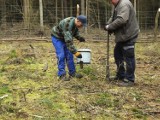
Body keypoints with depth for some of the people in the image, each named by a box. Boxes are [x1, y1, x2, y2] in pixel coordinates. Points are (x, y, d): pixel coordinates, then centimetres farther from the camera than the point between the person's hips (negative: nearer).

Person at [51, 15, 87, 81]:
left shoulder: (75, 23, -12)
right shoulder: (67, 25, -38)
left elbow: (76, 32, 9)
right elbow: (68, 41, -42)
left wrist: (79, 37, -12)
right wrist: (75, 52, -44)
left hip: (65, 37, 8)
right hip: (57, 37, -8)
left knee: (69, 55, 4)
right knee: (61, 56, -14)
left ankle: (72, 72, 11)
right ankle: (61, 75, -9)